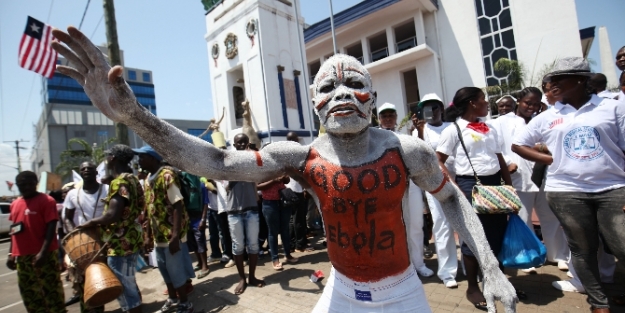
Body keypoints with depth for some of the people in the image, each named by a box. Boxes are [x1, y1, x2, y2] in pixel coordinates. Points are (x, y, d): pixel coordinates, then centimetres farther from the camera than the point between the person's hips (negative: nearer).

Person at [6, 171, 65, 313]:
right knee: (28, 292, 16)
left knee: (51, 290, 0)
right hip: (22, 257, 7)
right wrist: (11, 254, 12)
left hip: (44, 255, -7)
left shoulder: (46, 200, -9)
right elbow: (14, 230, 18)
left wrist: (43, 252, -20)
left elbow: (51, 228, -14)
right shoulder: (15, 204, 12)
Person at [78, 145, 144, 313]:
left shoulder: (119, 182, -18)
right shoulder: (131, 179, 11)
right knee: (129, 285, 22)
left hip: (121, 244, -10)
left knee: (124, 288, 2)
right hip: (130, 240, 10)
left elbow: (113, 215, -26)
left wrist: (90, 223, -11)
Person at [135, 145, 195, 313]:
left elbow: (178, 206, -22)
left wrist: (175, 235, -26)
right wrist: (148, 235, 16)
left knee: (176, 270, 4)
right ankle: (172, 299, 37)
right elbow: (150, 208, 15)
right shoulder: (148, 179, 11)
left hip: (171, 234, -8)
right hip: (158, 234, 8)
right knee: (165, 269, 20)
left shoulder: (166, 175, -16)